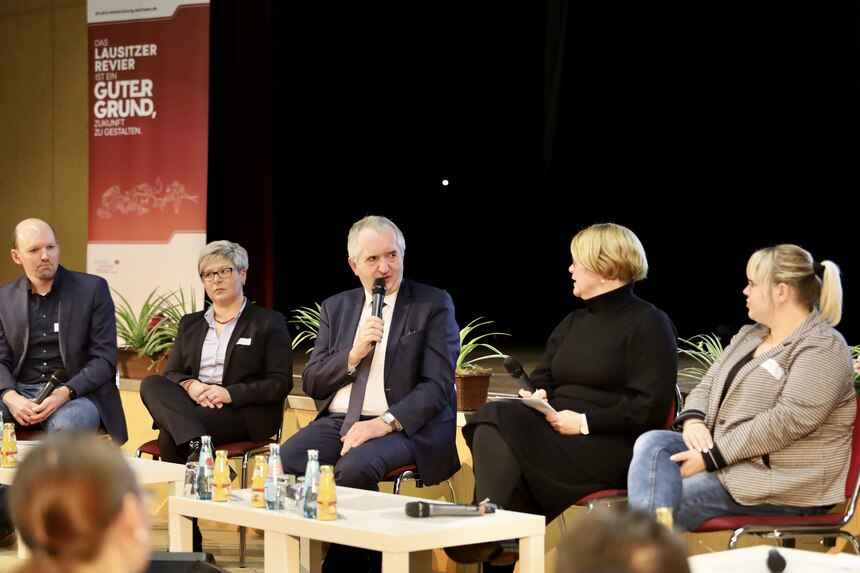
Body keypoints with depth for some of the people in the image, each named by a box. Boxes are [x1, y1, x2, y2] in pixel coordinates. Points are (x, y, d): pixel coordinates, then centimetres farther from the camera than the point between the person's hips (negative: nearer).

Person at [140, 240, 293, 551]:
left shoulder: (269, 322, 9)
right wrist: (190, 385, -12)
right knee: (151, 384, -30)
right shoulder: (190, 324, 23)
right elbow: (170, 374, 14)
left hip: (244, 414, -5)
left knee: (171, 435, -33)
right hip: (190, 407, 5)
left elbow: (281, 383, -2)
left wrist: (230, 393, -16)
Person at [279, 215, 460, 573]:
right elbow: (311, 384, 11)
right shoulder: (336, 307, 15)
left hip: (403, 427, -4)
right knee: (282, 463, -25)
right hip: (337, 422, 4)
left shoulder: (434, 305, 1)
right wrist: (353, 356, -7)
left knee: (354, 468, -35)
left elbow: (438, 385, -8)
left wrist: (386, 422, -21)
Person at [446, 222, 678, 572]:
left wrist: (584, 422, -16)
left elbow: (650, 408, -10)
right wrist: (539, 395, 1)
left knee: (503, 425, -28)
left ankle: (500, 540, -21)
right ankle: (497, 538, -28)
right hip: (556, 432, 8)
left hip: (610, 448, -8)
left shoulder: (648, 323, -1)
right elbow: (542, 378, 26)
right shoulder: (573, 323, 24)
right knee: (492, 419, -24)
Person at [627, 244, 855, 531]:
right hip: (722, 457, 8)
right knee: (652, 443, -19)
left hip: (781, 483, -8)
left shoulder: (823, 348, -10)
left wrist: (711, 457, -22)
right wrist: (693, 421, -8)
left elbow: (787, 421, -21)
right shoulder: (748, 336, 19)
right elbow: (706, 386, 18)